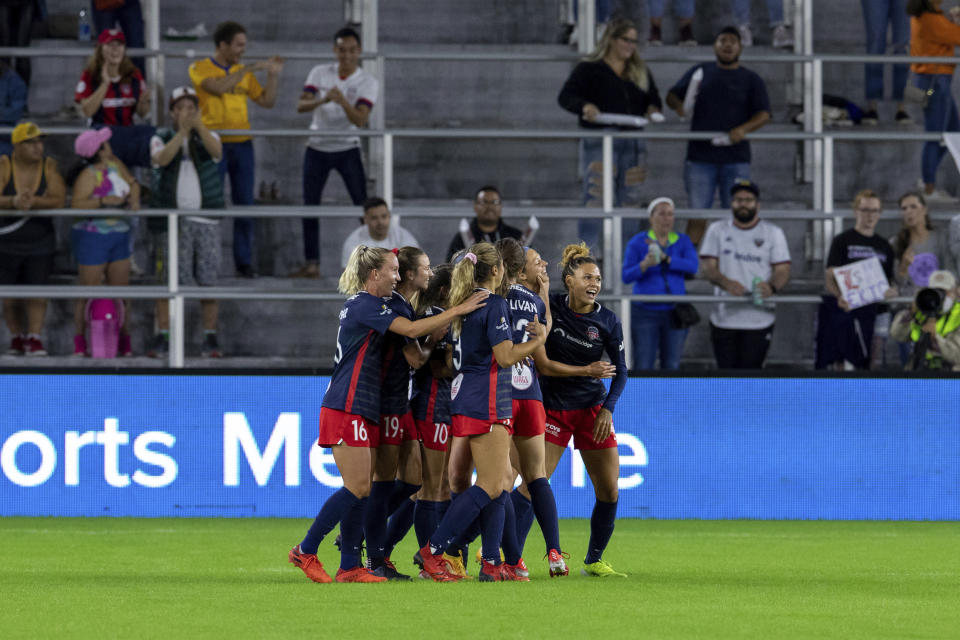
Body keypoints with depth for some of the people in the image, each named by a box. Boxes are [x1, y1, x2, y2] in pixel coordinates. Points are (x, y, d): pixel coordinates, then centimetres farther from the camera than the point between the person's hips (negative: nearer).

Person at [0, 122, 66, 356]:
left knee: (37, 293, -5)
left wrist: (33, 202, -31)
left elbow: (59, 199, -15)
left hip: (40, 242, 0)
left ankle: (34, 339, -3)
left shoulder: (49, 166, -7)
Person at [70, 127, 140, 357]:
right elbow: (78, 204, -25)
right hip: (93, 236, -8)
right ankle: (80, 340, 5)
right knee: (88, 292, -3)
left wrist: (134, 199, -1)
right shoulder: (89, 175, -16)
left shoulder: (114, 164, 7)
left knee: (121, 289, 9)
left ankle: (123, 341, 15)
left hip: (119, 234, 8)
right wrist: (105, 201, -31)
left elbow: (132, 183, 19)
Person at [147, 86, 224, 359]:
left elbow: (216, 152, -14)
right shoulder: (161, 138, 7)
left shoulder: (207, 137, 9)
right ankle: (162, 338, -2)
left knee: (208, 280, -1)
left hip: (206, 220, 1)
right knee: (168, 280, -5)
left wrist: (198, 125, -29)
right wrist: (182, 131, -25)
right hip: (172, 220, -1)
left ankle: (210, 339, 3)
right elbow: (162, 158, -14)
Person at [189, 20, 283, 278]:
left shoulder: (244, 73, 13)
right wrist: (251, 69, -18)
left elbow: (267, 101, 13)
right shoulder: (201, 68, -2)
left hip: (242, 144, 4)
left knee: (244, 203, 3)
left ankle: (244, 262, 8)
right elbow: (219, 87, -21)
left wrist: (273, 76, 0)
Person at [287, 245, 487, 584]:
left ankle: (349, 566, 4)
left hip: (363, 412, 10)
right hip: (347, 411, -10)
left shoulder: (364, 305, 19)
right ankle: (306, 551, -4)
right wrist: (458, 310, -18)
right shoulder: (364, 305, -12)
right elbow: (411, 329, -20)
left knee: (361, 490, 5)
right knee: (357, 488, -11)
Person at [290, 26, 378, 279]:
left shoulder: (368, 82, -6)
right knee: (310, 206, 2)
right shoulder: (320, 73, 1)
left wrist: (343, 101, -37)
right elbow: (301, 106, -10)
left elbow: (360, 120, -18)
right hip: (317, 148, 2)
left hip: (347, 149, -2)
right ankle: (311, 264, 10)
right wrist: (322, 100, -30)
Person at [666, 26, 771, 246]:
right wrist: (679, 105, -9)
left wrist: (743, 129, -20)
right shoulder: (700, 73, 12)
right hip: (700, 156, 0)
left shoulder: (751, 80, 8)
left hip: (736, 159, 0)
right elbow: (672, 96, 15)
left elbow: (763, 115, 0)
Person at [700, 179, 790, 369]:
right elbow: (708, 267, 1)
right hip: (724, 320, 1)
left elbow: (783, 270, 1)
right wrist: (726, 283, -22)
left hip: (759, 322, -1)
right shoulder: (717, 230, 10)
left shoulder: (773, 233, 8)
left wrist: (772, 286, -24)